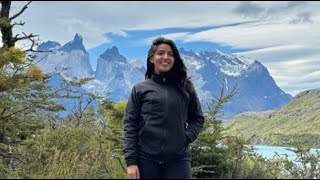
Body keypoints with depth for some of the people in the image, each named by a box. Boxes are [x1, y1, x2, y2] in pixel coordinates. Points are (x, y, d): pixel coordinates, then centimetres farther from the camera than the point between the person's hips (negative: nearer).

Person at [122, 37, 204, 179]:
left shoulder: (185, 87, 10)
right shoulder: (140, 89, 5)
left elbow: (197, 118, 15)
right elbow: (129, 125, 1)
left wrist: (187, 137, -3)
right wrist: (131, 161, -7)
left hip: (178, 159, 1)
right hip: (146, 159, -1)